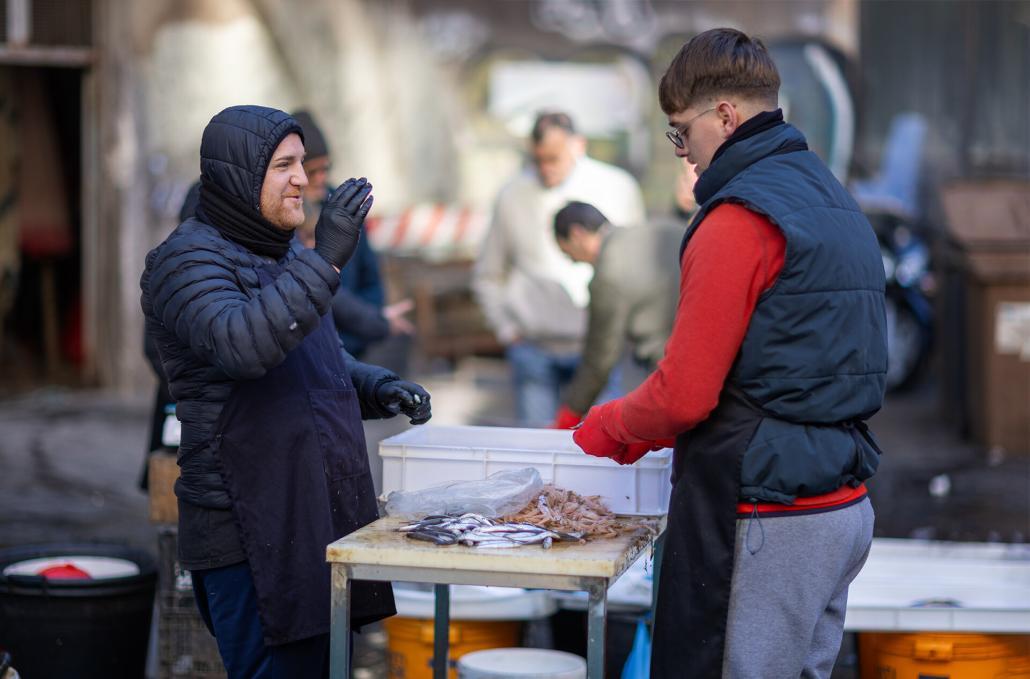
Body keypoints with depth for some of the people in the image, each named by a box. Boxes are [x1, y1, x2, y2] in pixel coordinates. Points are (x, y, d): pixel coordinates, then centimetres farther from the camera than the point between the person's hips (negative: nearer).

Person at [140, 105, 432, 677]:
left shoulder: (283, 257, 18)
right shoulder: (188, 259, -10)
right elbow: (242, 347, -31)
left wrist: (380, 388, 8)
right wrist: (325, 261, -31)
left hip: (318, 520, 9)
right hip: (251, 535, -9)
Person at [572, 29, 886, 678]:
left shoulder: (739, 220, -15)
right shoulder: (836, 201, 14)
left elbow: (686, 393, -16)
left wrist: (611, 425, 4)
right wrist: (641, 431, 18)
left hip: (766, 520, -9)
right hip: (844, 507, 9)